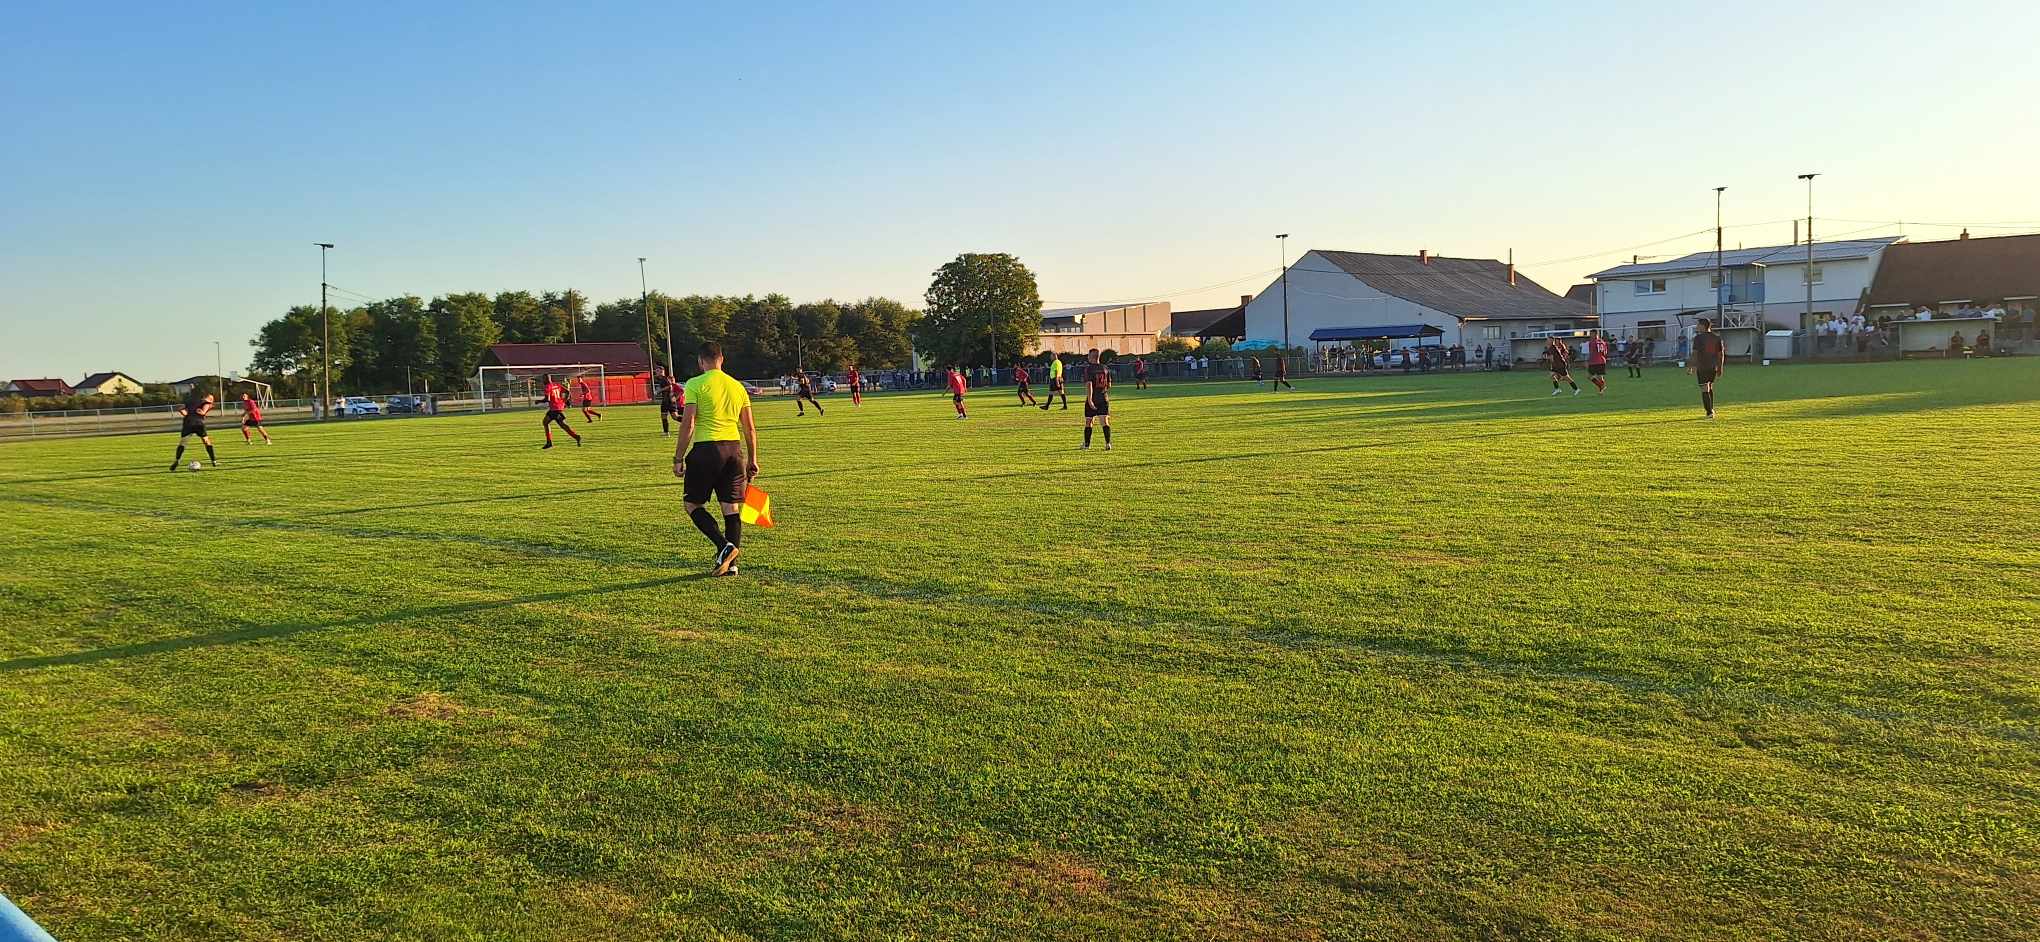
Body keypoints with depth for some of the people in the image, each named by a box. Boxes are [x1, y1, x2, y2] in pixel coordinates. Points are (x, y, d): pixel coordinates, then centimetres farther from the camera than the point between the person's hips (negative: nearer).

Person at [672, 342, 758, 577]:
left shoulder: (696, 384, -4)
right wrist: (752, 461, 20)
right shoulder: (738, 386, 12)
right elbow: (750, 428, 13)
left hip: (706, 449, -5)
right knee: (732, 508, 9)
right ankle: (730, 564, 11)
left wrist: (678, 458, -4)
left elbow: (688, 424, -10)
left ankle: (724, 547, -9)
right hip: (734, 448, 5)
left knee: (692, 504, 8)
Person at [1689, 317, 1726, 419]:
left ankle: (1709, 412, -7)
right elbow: (1721, 353, 9)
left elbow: (1695, 353, -11)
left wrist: (1691, 366, -4)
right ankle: (1711, 409, 24)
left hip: (1702, 367, -5)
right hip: (1713, 367, 5)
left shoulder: (1698, 338, -8)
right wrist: (1720, 368, 15)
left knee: (1705, 390, -2)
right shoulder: (1717, 337, 7)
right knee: (1710, 388, 22)